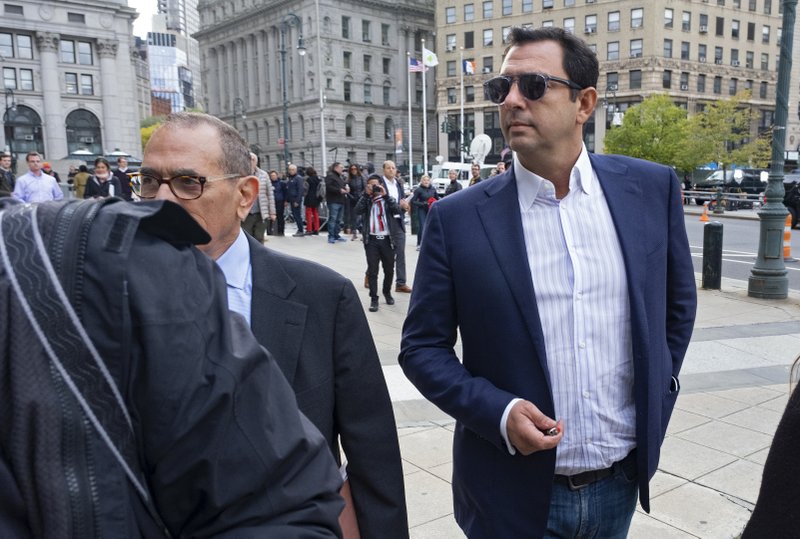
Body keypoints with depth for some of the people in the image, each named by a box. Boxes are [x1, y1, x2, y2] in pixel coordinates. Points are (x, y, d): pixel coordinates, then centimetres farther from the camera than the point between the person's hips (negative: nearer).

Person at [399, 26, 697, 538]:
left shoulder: (652, 188, -3)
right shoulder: (457, 218, -11)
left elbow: (678, 300, 11)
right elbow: (422, 346, -5)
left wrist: (656, 397, 8)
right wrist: (498, 413, -18)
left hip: (623, 482, 3)